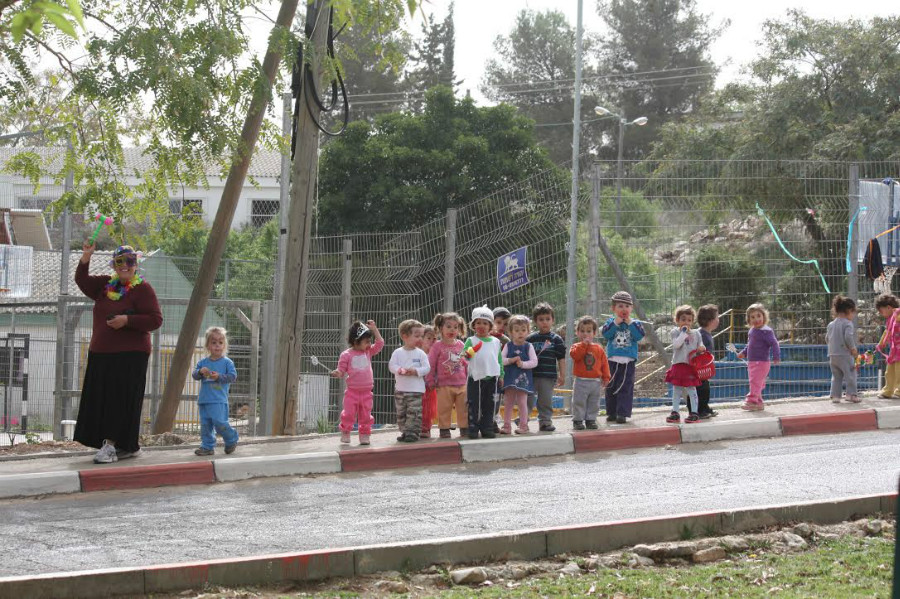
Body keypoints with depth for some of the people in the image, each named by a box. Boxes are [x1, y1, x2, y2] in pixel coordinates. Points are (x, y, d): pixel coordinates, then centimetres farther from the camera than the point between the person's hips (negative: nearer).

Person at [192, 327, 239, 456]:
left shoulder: (227, 362, 0)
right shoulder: (203, 362, 12)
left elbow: (233, 376, -5)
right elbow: (194, 375, 8)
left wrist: (219, 377, -16)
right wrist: (200, 372, -13)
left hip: (219, 400, -5)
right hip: (204, 399, 5)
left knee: (219, 422, -13)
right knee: (205, 424, 5)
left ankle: (231, 439, 10)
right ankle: (207, 446, 13)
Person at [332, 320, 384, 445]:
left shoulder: (368, 351, 7)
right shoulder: (346, 355, -6)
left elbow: (380, 343, 4)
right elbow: (342, 371, -4)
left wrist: (374, 329, 2)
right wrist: (337, 373, -27)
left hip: (366, 391, 4)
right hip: (352, 391, -4)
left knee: (366, 416, 7)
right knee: (349, 414, -5)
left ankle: (364, 435, 16)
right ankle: (345, 433, 11)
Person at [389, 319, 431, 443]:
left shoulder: (421, 354, -1)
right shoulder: (397, 352, 2)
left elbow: (427, 368, -5)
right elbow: (391, 365, -4)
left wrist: (415, 371, -20)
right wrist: (400, 370, -22)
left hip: (416, 390, -2)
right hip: (400, 389, 2)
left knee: (414, 413, -8)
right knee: (401, 413, 10)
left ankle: (413, 432, -4)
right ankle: (404, 432, 21)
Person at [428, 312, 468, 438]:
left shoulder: (461, 345, 8)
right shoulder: (437, 346, -4)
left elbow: (466, 364, 15)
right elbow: (431, 365, -3)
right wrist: (431, 382, -4)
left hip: (462, 384, 4)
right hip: (444, 385, -4)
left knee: (464, 409, 8)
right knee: (444, 409, 1)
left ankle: (465, 428, 17)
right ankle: (444, 430, 9)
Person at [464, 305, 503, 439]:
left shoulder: (495, 341, 10)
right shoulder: (471, 340, -1)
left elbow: (499, 359, 16)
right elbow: (464, 354, -12)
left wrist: (501, 374, 15)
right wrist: (468, 353, -34)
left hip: (491, 377, 3)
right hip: (475, 378, -3)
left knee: (489, 405, 7)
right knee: (474, 405, -2)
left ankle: (487, 428, 14)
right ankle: (473, 429, 2)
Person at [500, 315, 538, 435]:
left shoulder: (528, 346, 0)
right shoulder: (508, 346, 3)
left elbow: (534, 362, -6)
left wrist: (523, 364, -18)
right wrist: (510, 360, -18)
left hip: (523, 378, -2)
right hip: (510, 378, 2)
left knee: (522, 402, -1)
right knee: (508, 402, 5)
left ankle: (523, 425, 8)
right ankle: (506, 426, 11)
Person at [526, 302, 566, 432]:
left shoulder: (556, 339, 2)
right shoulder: (530, 339, 5)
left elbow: (561, 358, 4)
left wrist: (562, 375, 1)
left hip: (548, 377, 0)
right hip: (531, 376, 0)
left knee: (546, 401, 5)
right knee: (528, 399, 1)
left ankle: (545, 421, 15)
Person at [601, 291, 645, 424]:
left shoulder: (634, 323, 4)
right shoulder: (610, 322, 4)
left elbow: (640, 335, -12)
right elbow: (605, 333, -12)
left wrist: (630, 323, -13)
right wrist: (616, 322, -16)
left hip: (628, 361, -1)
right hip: (613, 360, 1)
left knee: (625, 388, -4)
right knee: (611, 387, 8)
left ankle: (622, 413, -2)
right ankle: (612, 413, 19)